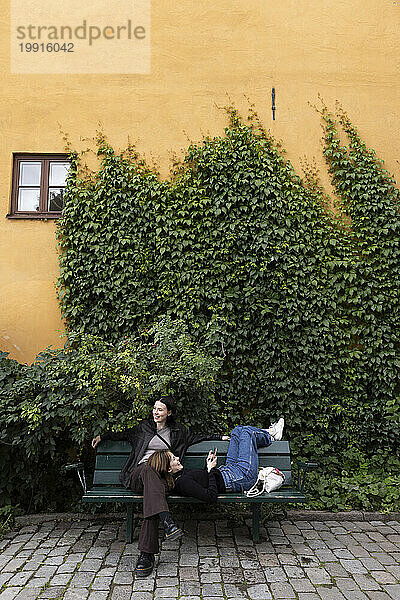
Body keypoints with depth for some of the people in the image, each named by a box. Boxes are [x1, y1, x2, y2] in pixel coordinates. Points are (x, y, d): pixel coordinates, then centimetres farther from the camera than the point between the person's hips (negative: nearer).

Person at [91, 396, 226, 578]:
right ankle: (167, 521, -55)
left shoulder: (177, 431, 18)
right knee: (148, 469, -39)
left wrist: (220, 437, 27)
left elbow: (196, 437, 28)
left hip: (162, 476, 0)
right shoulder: (144, 427, 18)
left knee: (152, 494, -37)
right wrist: (103, 436, 29)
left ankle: (147, 554, -40)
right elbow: (124, 434, 31)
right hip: (138, 474, 0)